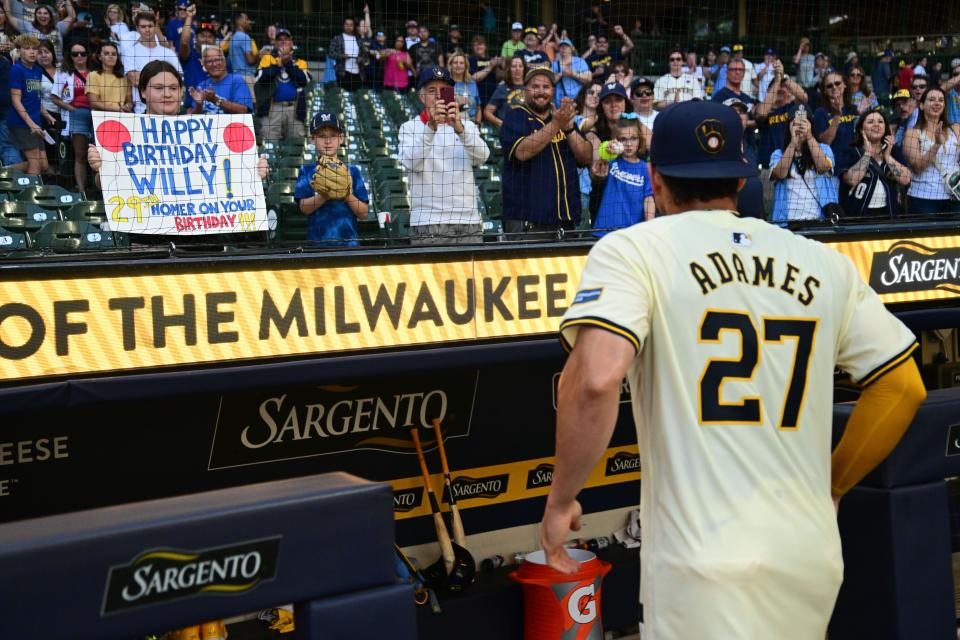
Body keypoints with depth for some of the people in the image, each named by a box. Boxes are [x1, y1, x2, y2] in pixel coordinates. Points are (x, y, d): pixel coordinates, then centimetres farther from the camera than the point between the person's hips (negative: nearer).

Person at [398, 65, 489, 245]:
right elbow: (411, 163, -12)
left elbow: (482, 157, -5)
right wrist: (431, 126, -24)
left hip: (469, 221, 3)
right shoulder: (410, 128, 7)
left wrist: (459, 127, -22)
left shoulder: (467, 126, 15)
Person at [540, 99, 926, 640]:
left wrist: (561, 500, -7)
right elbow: (904, 387, 12)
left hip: (705, 563, -5)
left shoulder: (632, 251, -4)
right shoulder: (824, 264, 9)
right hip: (813, 557, 6)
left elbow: (596, 377, -21)